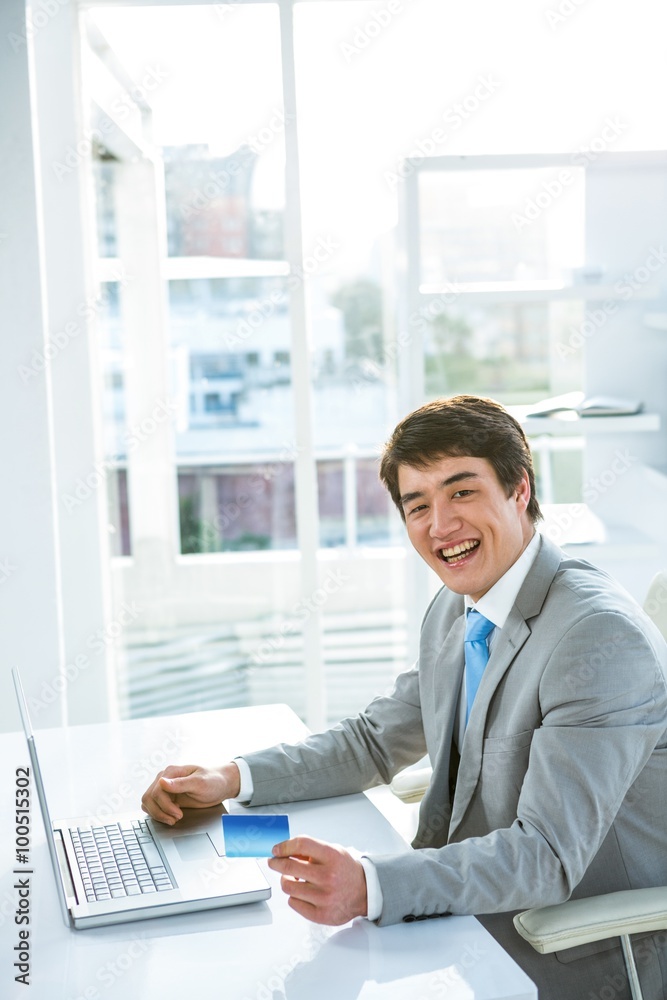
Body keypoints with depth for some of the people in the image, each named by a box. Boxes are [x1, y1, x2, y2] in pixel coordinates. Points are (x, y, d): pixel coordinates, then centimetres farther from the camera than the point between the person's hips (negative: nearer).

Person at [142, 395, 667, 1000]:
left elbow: (548, 855, -28)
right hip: (474, 910, 7)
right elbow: (375, 741, 14)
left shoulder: (602, 635, -23)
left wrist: (370, 886, -41)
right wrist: (232, 780, -1)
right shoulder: (455, 610, 4)